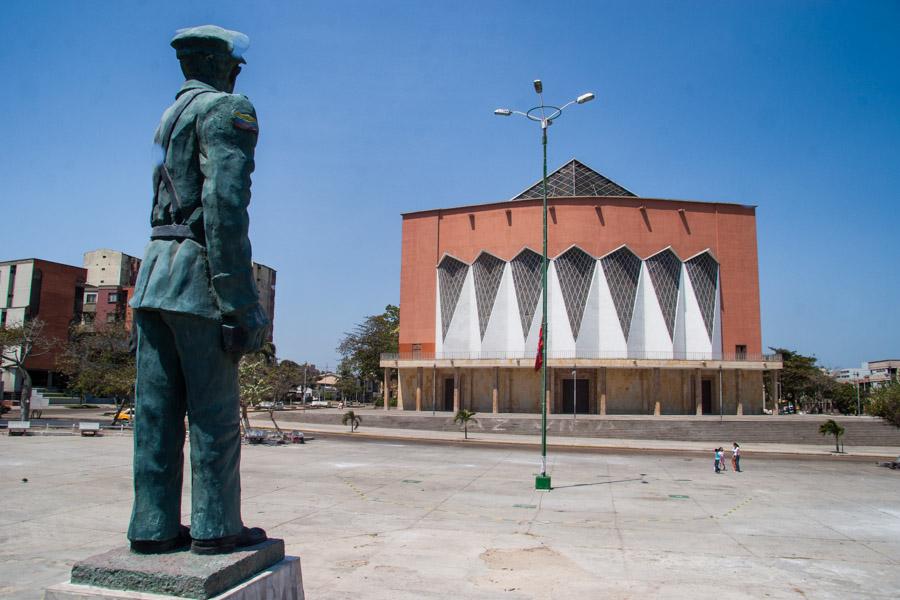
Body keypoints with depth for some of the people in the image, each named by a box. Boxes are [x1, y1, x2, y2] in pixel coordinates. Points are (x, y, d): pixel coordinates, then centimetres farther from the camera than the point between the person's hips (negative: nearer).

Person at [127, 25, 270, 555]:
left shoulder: (171, 117, 23)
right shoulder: (229, 109, -3)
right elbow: (225, 204, -17)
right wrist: (239, 301, -19)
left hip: (155, 271, 8)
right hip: (198, 274, -8)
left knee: (157, 409, 7)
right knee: (215, 411, -2)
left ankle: (154, 526, 13)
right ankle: (216, 528, 5)